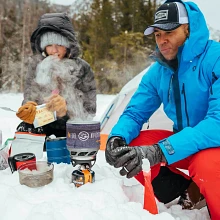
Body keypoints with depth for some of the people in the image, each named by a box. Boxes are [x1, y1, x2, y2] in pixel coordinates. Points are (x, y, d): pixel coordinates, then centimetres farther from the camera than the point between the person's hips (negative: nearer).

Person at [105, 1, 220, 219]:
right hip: (186, 144, 6)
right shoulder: (158, 72, -1)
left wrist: (159, 152, -40)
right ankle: (186, 190, 5)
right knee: (127, 147, -10)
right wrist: (117, 137, -23)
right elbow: (135, 113, 2)